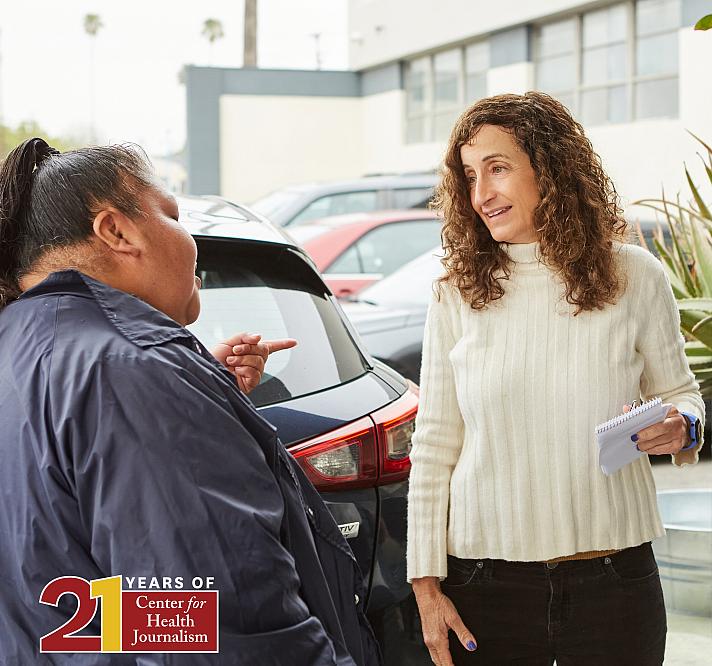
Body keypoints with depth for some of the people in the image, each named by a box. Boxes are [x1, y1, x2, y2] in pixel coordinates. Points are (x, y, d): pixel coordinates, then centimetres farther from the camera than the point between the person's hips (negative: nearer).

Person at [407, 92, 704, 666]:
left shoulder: (635, 276, -2)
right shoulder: (456, 296, 0)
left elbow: (678, 391, 12)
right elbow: (434, 447, 3)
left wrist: (681, 429, -12)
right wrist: (426, 585, 0)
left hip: (613, 581, 0)